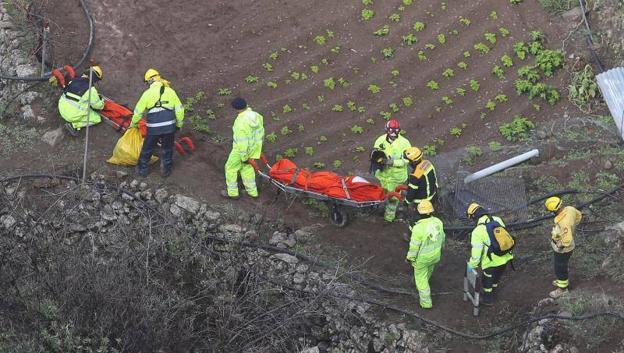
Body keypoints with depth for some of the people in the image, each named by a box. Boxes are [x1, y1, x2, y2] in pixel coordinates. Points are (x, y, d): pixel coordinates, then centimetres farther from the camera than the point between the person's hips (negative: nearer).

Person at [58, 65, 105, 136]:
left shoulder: (73, 81, 3)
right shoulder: (91, 89, -16)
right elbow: (97, 105, -5)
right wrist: (102, 101, 21)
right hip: (74, 115, -7)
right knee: (97, 118, 12)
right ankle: (73, 125, -2)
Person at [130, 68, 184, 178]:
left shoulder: (148, 93, -2)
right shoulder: (170, 91, 4)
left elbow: (138, 111, 2)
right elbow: (179, 109, 4)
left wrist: (133, 124, 18)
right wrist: (179, 124, 17)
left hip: (154, 127, -1)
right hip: (169, 126, 2)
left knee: (147, 149, 17)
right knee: (167, 149, 19)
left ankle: (142, 169, 28)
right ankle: (166, 170, 28)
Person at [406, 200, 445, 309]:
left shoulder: (418, 228, -33)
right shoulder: (438, 222, -16)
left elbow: (414, 246, -23)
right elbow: (441, 237, 1)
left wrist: (410, 258, -6)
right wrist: (440, 247, 21)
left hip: (422, 257, -6)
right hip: (435, 254, 6)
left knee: (421, 278, 15)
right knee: (428, 270, 33)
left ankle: (426, 302, 24)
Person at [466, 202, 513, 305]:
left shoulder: (477, 231, -22)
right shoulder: (497, 220, -6)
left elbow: (476, 251, -17)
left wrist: (472, 265, -2)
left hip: (492, 262, -5)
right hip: (505, 258, 5)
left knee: (487, 281, 23)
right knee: (496, 277, 31)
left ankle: (488, 299, 44)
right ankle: (492, 292, 54)